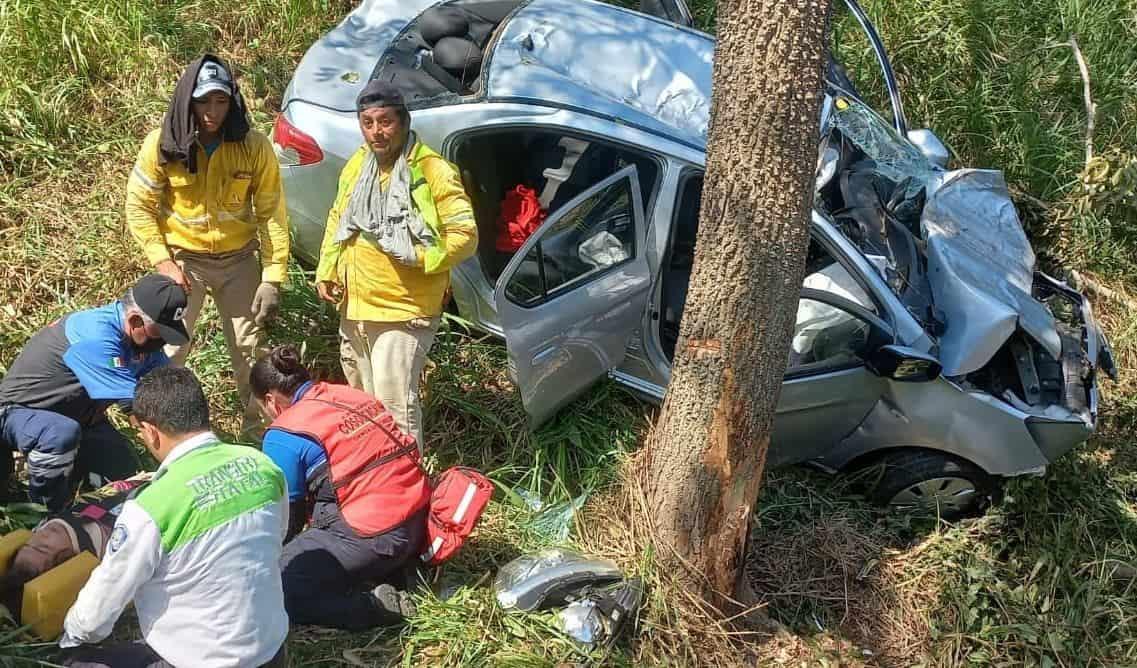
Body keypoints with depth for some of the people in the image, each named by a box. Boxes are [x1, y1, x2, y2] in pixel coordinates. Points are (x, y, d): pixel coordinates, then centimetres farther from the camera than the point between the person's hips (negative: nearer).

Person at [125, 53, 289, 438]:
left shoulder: (253, 146, -13)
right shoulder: (163, 144, -14)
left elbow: (271, 212, -8)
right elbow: (139, 206, -5)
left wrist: (273, 276, -12)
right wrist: (162, 262, -13)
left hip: (239, 260, 1)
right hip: (183, 260, -1)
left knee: (250, 352, 9)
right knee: (169, 352, -2)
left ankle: (257, 432, 26)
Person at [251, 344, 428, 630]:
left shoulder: (285, 436, -8)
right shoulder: (351, 395, 13)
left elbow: (286, 514, 1)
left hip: (373, 539, -8)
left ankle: (376, 607, -13)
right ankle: (389, 574, 13)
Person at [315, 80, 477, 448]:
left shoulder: (433, 172, -15)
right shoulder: (356, 164, 7)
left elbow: (465, 235, -17)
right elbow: (337, 220, 19)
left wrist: (418, 258, -25)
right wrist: (326, 271, 9)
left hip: (402, 311, -7)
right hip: (354, 306, 8)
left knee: (393, 403, -11)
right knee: (362, 398, 22)